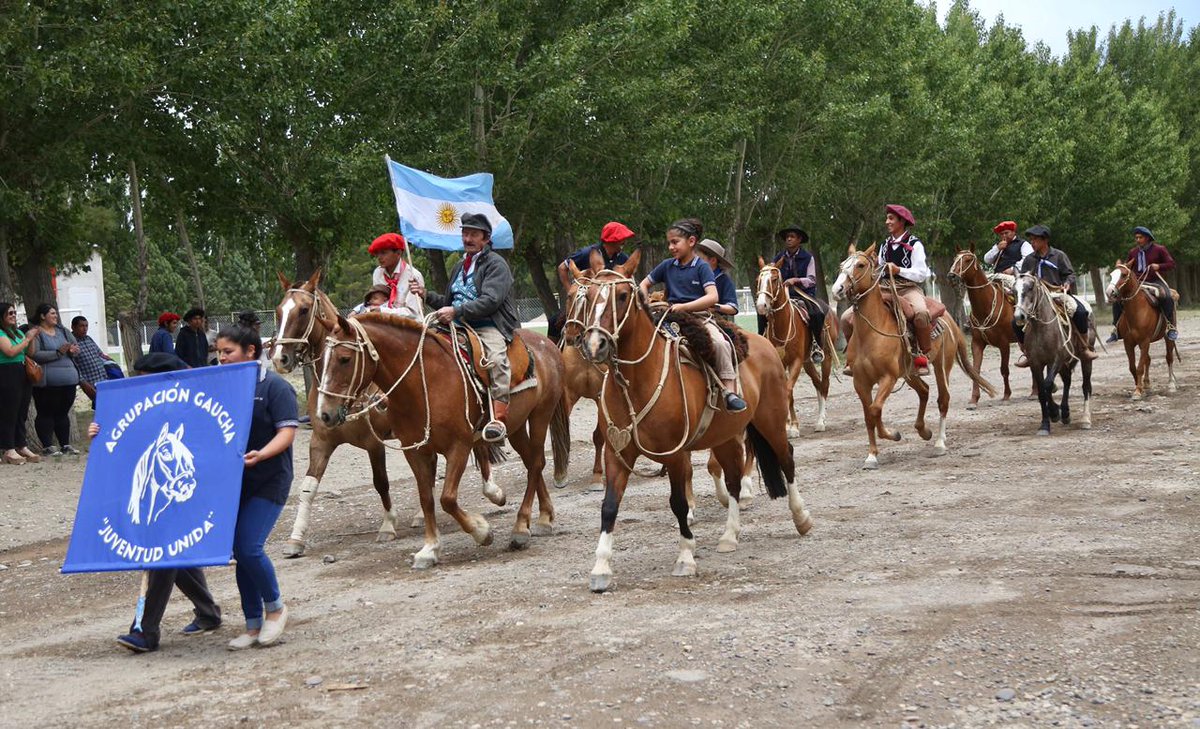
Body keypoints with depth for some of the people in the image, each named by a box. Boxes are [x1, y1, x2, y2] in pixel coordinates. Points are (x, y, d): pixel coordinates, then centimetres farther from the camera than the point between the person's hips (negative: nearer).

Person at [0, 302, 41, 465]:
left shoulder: (18, 332, 18)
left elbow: (29, 353, 23)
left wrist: (32, 339, 7)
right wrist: (27, 339, -12)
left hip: (23, 374, 8)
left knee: (22, 413, 10)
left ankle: (21, 447, 16)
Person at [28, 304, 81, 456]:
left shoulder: (61, 330, 16)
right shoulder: (35, 333, -5)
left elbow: (76, 347, 18)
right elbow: (35, 355, -16)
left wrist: (73, 350, -6)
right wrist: (58, 353, -19)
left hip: (68, 379, 6)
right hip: (47, 381, -6)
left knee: (63, 412, 12)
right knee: (46, 413, -1)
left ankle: (65, 444, 18)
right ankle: (47, 446, 3)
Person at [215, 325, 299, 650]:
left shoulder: (274, 387, -8)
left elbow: (287, 432, -16)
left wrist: (260, 455, -32)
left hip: (268, 482, -6)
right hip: (232, 481, 6)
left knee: (250, 549, -14)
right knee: (239, 552, 7)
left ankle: (275, 607, 11)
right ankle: (253, 625, 18)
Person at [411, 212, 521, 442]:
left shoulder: (495, 264, -2)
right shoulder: (460, 267, 25)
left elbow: (490, 300, -16)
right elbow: (448, 303, 30)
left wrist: (456, 311, -25)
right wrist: (426, 295, 12)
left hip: (491, 328, -8)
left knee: (497, 358, -36)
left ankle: (499, 419, -45)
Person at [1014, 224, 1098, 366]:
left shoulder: (1059, 256, 5)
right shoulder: (1029, 260, 12)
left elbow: (1070, 274, 5)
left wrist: (1067, 283, -15)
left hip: (1059, 294, -2)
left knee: (1080, 312, -28)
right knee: (1017, 322, -17)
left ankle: (1083, 348, -12)